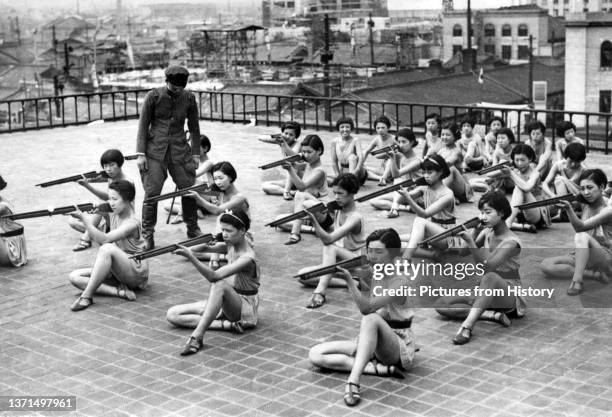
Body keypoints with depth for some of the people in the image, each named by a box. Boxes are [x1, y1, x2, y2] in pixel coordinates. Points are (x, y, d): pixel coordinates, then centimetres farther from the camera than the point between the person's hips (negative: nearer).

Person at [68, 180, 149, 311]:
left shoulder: (131, 223, -21)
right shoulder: (113, 214, 4)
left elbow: (104, 239, -31)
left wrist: (83, 218, -33)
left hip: (137, 271, -9)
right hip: (116, 270, 9)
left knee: (107, 248, -37)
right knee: (75, 276, -7)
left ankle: (87, 296, -32)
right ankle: (119, 291, -24)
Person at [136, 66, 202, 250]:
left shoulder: (189, 98, 3)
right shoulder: (153, 96, -5)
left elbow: (194, 127, 12)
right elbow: (143, 125, -2)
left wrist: (196, 153, 9)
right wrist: (140, 154, -7)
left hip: (179, 150, 3)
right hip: (155, 151, -2)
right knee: (152, 192, -9)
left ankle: (193, 229, 22)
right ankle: (147, 234, 3)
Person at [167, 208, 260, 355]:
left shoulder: (247, 258, -25)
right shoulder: (231, 244, 1)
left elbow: (214, 276, -36)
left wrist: (191, 257, -46)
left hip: (245, 308, -9)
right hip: (223, 302, 9)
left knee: (219, 284, -42)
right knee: (172, 314, -7)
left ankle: (197, 337, -42)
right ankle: (227, 324, -19)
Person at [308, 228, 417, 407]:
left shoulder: (401, 282, -18)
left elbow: (366, 308, -33)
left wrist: (349, 280, -41)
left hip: (400, 350, -8)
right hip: (370, 344, 8)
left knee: (371, 319, -40)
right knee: (315, 354, -9)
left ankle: (353, 381, -46)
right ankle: (377, 368, -19)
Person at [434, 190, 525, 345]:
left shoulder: (510, 242, -18)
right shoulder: (487, 232, 5)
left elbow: (486, 267, -31)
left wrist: (470, 241, -38)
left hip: (509, 296, -8)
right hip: (486, 292, 8)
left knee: (490, 277, -43)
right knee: (441, 304, -10)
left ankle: (467, 326, -47)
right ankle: (493, 315, -20)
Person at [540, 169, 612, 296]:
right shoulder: (585, 205, 6)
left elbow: (580, 227, -29)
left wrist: (569, 208, -44)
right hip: (583, 256, 8)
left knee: (583, 236, -36)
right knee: (546, 265, -13)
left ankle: (577, 280, -39)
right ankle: (595, 275, -16)